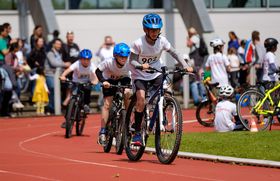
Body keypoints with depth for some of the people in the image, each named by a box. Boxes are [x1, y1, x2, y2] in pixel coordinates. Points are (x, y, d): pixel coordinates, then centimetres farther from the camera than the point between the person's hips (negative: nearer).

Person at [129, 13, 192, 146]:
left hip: (156, 73, 3)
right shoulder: (138, 43, -21)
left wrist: (185, 65, -18)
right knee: (141, 97, -24)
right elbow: (132, 61, -19)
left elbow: (174, 53, -5)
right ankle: (137, 133, -17)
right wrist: (141, 65, -40)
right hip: (140, 75, -3)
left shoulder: (162, 41, -13)